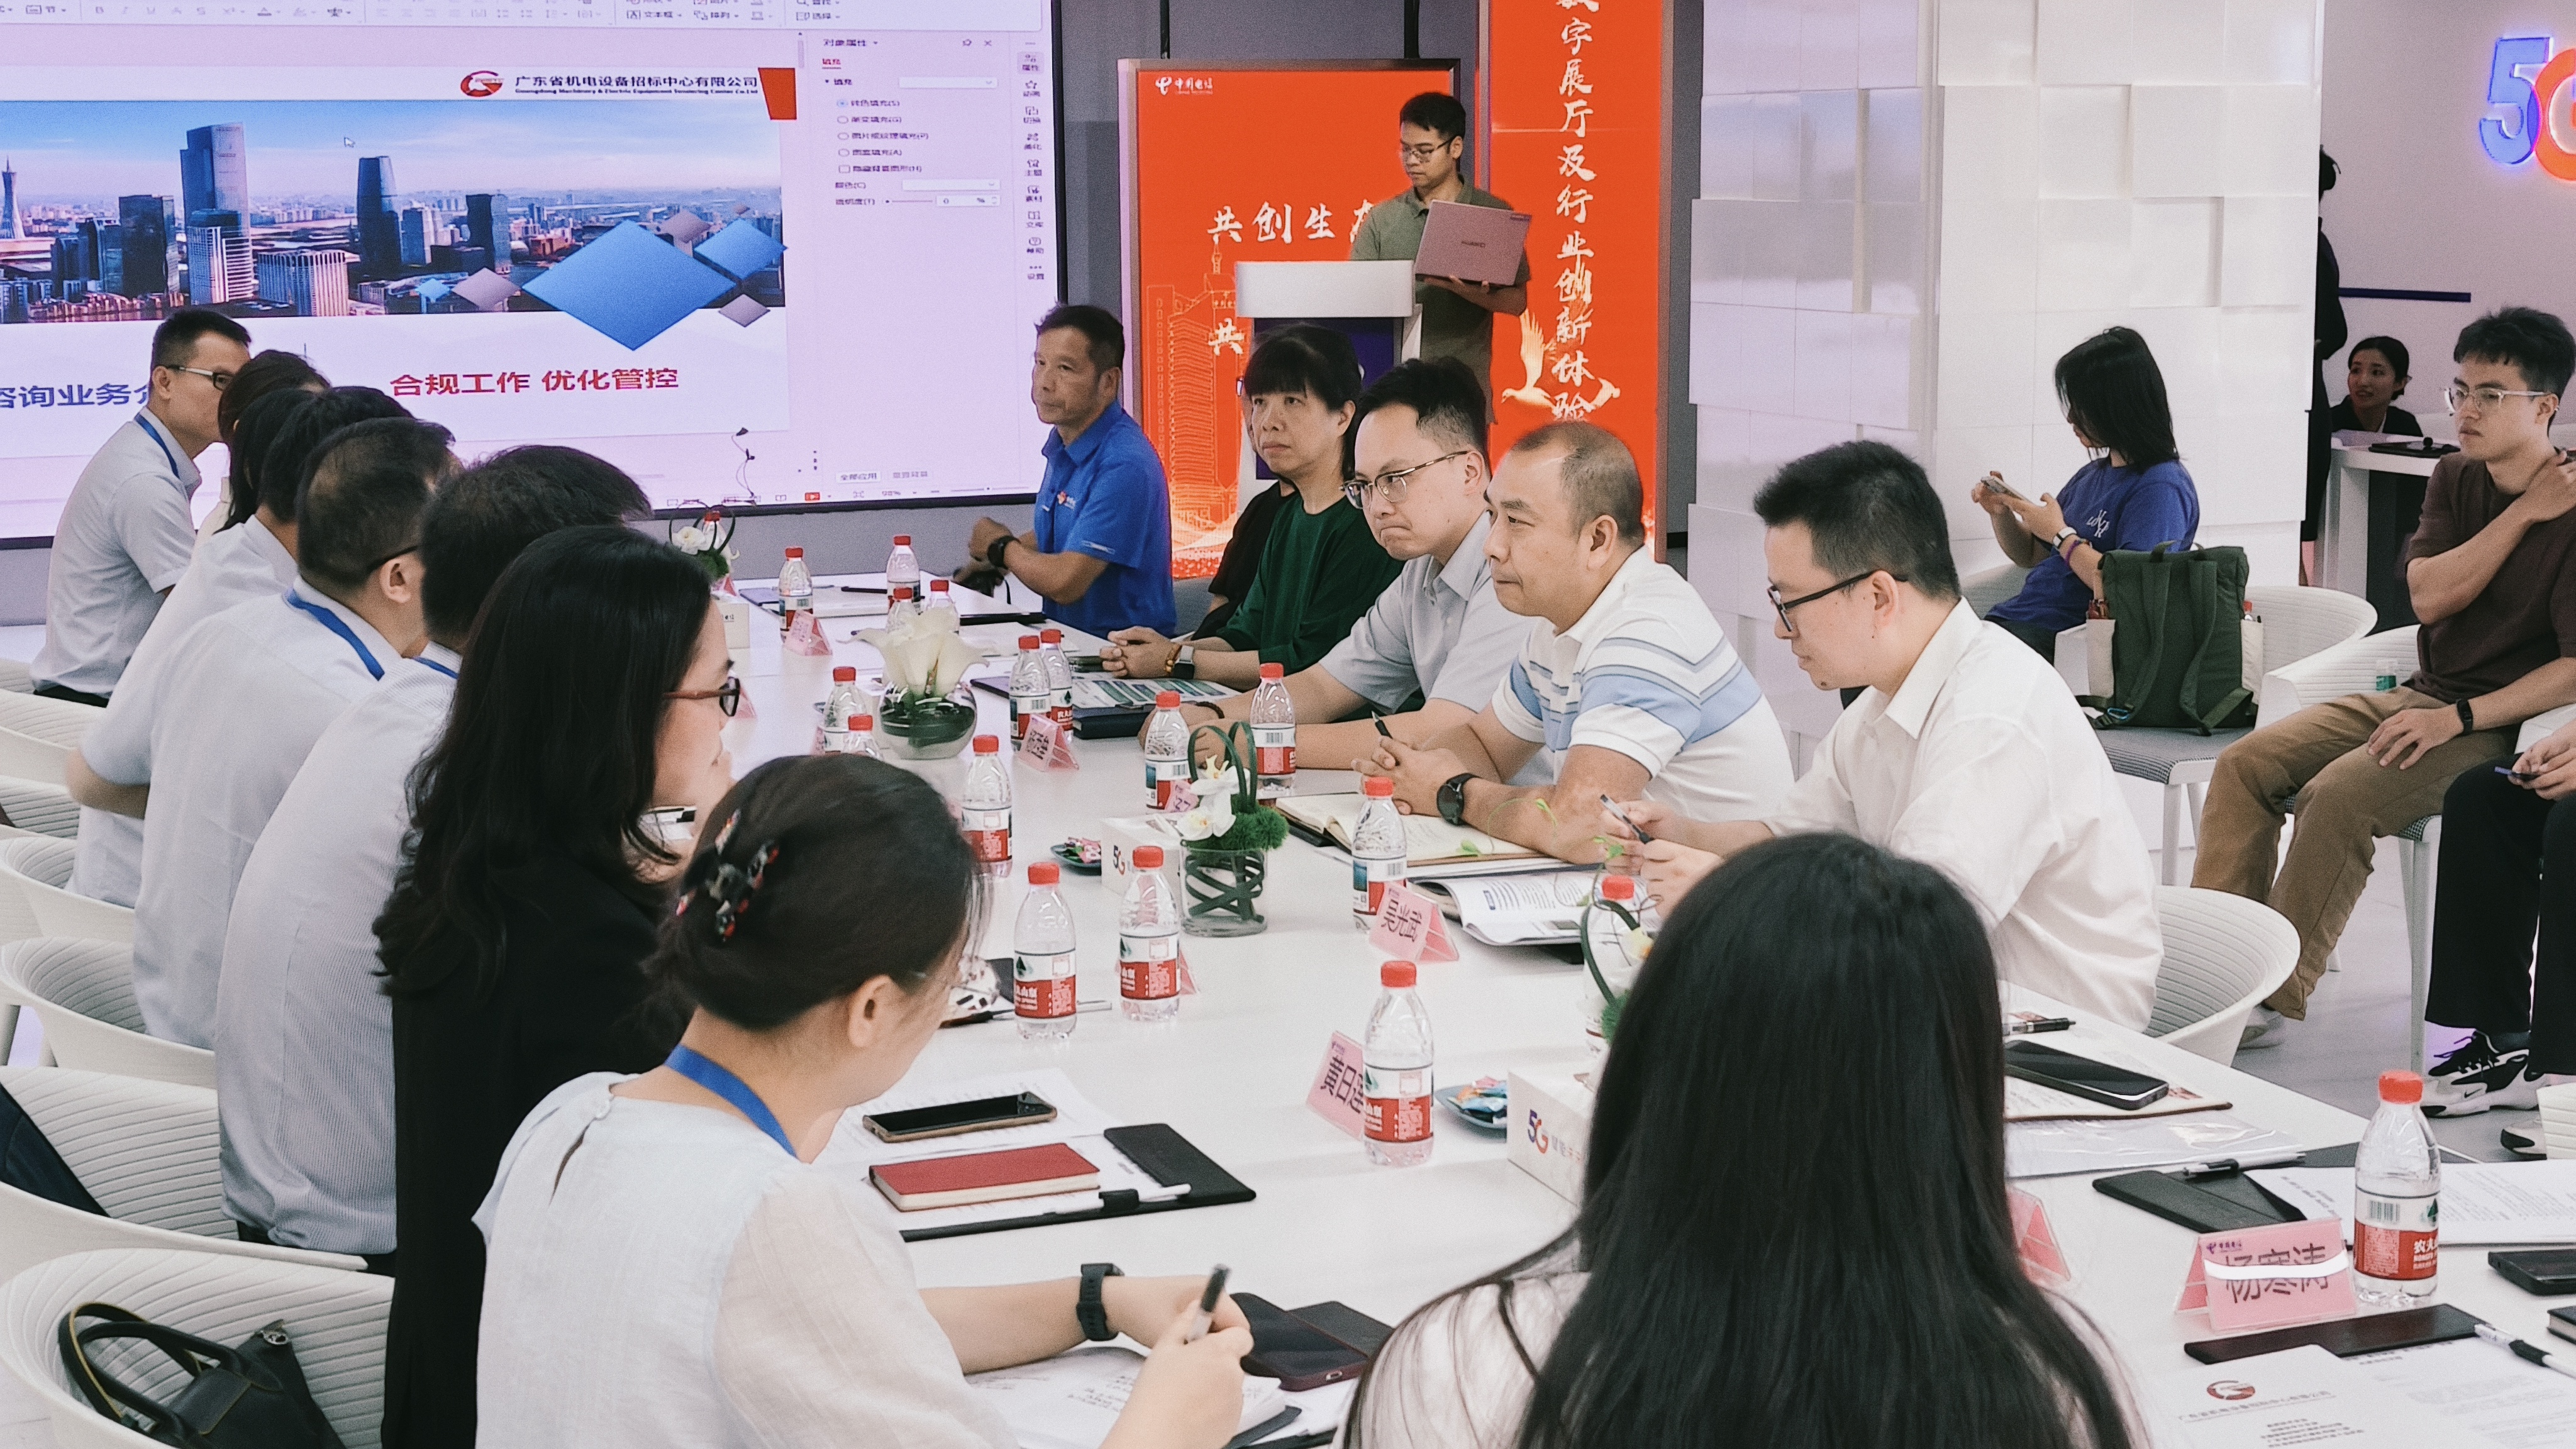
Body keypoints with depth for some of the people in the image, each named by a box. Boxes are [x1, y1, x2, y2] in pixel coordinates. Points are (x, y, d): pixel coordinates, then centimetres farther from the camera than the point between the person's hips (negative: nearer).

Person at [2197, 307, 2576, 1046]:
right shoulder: (2457, 479, 9)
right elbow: (2428, 595, -5)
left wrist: (2459, 717, -24)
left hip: (2501, 725, -8)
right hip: (2420, 696, 8)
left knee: (2341, 793, -30)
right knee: (2246, 764, -10)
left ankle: (2274, 999, -23)